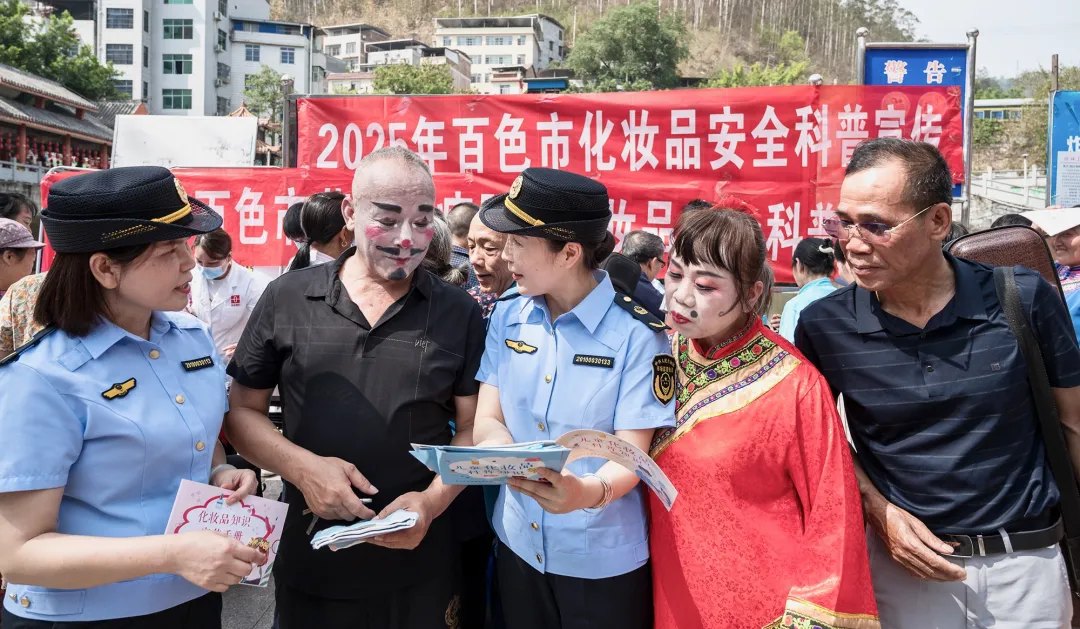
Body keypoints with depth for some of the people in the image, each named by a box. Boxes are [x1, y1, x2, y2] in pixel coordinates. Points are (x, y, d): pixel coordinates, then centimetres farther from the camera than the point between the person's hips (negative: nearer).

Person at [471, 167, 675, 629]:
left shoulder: (636, 333, -15)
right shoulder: (507, 319, 1)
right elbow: (487, 421, 0)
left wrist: (589, 492, -36)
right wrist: (506, 452, -22)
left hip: (604, 562, -4)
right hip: (517, 547, 4)